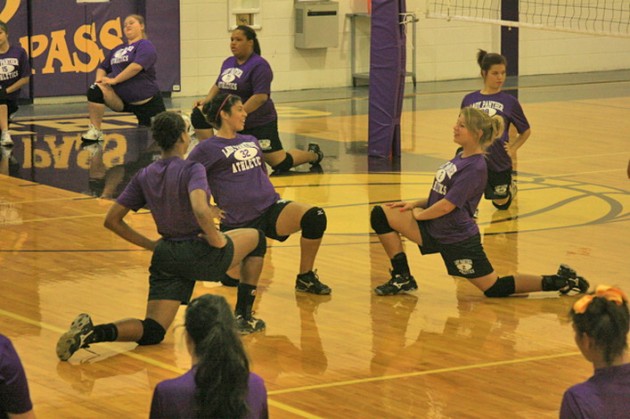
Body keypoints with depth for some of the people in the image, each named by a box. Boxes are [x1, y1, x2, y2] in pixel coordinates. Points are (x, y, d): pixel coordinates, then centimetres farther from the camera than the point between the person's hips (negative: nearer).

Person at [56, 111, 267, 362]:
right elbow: (200, 210, -33)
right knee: (256, 238, 24)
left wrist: (151, 245, 12)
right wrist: (216, 238, -16)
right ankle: (243, 317, 24)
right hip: (200, 255, -5)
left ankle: (92, 333, -24)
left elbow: (112, 221, 6)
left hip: (166, 257, 5)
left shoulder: (144, 176, 5)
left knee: (151, 332, 4)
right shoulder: (191, 169, -14)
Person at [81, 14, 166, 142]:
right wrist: (100, 79, 0)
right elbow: (103, 67, 24)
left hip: (146, 101, -5)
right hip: (122, 99, 5)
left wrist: (114, 80, -21)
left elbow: (137, 66, -20)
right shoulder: (118, 49, 19)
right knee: (95, 90, -24)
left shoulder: (145, 45, -5)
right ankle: (94, 131, -23)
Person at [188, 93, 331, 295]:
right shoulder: (207, 149, -3)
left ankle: (305, 278, -8)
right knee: (233, 279, -2)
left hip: (271, 209, 4)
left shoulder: (251, 141, 17)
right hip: (238, 222, -4)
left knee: (315, 217, -22)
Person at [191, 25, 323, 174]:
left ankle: (313, 154, 25)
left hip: (259, 123, -7)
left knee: (280, 163, -5)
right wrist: (206, 100, 1)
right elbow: (218, 86, 20)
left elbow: (261, 96, -24)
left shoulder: (259, 65, -16)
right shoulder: (228, 63, 8)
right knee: (199, 114, -12)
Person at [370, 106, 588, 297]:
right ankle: (402, 278, 5)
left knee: (494, 288, 1)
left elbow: (447, 205, -24)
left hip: (458, 240, -9)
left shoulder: (475, 167, -21)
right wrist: (414, 204, 6)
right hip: (436, 230, 9)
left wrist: (419, 214, -8)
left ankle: (560, 281, 14)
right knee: (380, 215, -1)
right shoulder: (461, 157, 9)